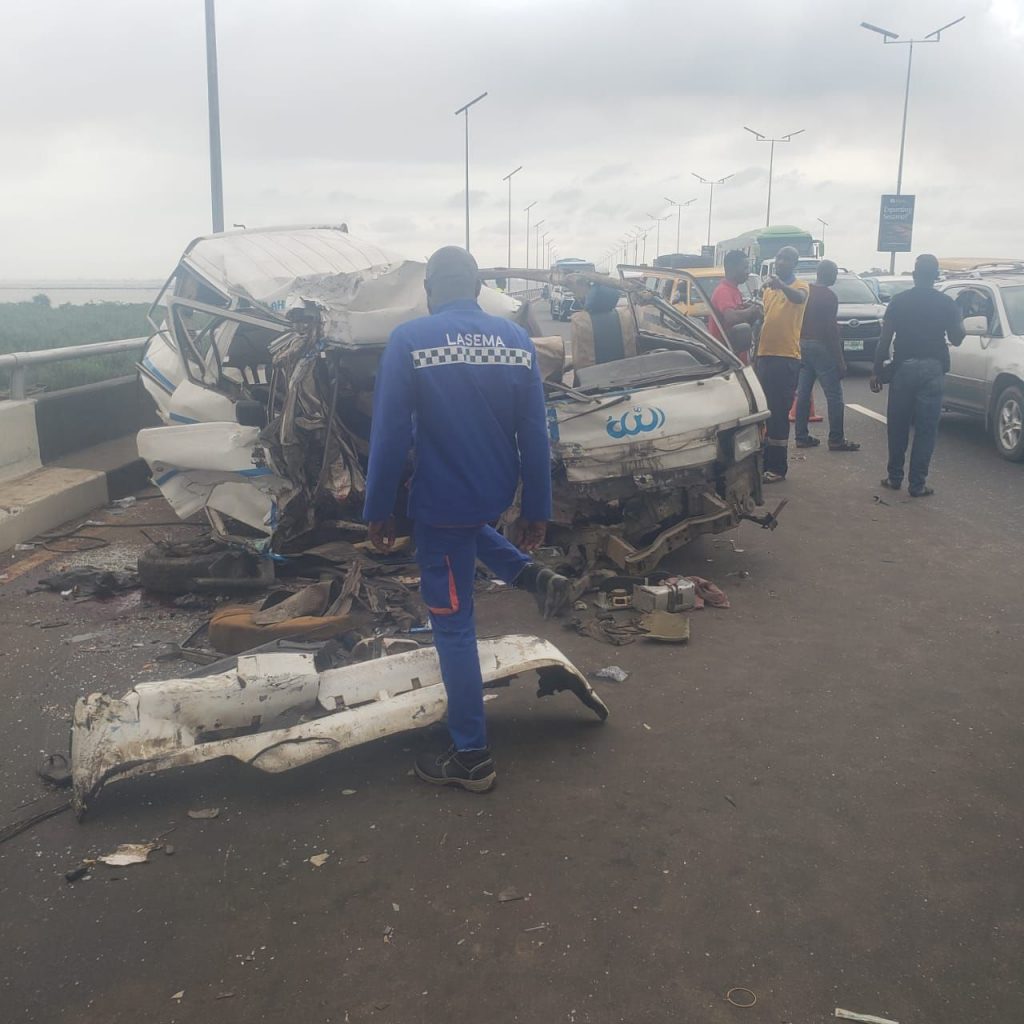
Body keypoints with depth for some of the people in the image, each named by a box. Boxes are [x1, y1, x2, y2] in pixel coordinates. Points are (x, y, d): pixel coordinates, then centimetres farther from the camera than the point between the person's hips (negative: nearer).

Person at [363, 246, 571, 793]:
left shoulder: (408, 339, -11)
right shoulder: (516, 338, 1)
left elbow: (390, 434, -12)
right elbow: (535, 434, 1)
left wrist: (377, 511, -2)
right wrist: (537, 511, 9)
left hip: (441, 500, -5)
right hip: (494, 494, 5)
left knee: (453, 625, 5)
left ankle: (471, 757, 14)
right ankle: (531, 575, 18)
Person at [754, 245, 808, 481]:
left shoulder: (800, 286, -2)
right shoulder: (768, 288, 18)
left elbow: (799, 298, -26)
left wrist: (781, 284, -47)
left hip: (786, 358, -7)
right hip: (765, 355, 7)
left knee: (779, 413, -6)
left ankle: (778, 467, -1)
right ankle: (765, 460, 22)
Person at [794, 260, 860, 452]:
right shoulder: (829, 296, -13)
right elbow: (831, 328, -16)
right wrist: (840, 360, -13)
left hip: (803, 344, 8)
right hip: (821, 346, -8)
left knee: (803, 393, 9)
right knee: (834, 395, -2)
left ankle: (802, 437, 11)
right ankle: (836, 440, -1)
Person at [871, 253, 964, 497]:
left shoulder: (898, 301, 1)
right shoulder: (946, 303, 1)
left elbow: (885, 340, -1)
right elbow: (956, 339, 7)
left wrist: (876, 371, 5)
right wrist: (959, 322, 27)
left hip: (903, 367, 1)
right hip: (932, 368, -1)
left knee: (898, 426, 12)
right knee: (926, 429, 2)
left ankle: (894, 477, 18)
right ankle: (917, 484, 2)